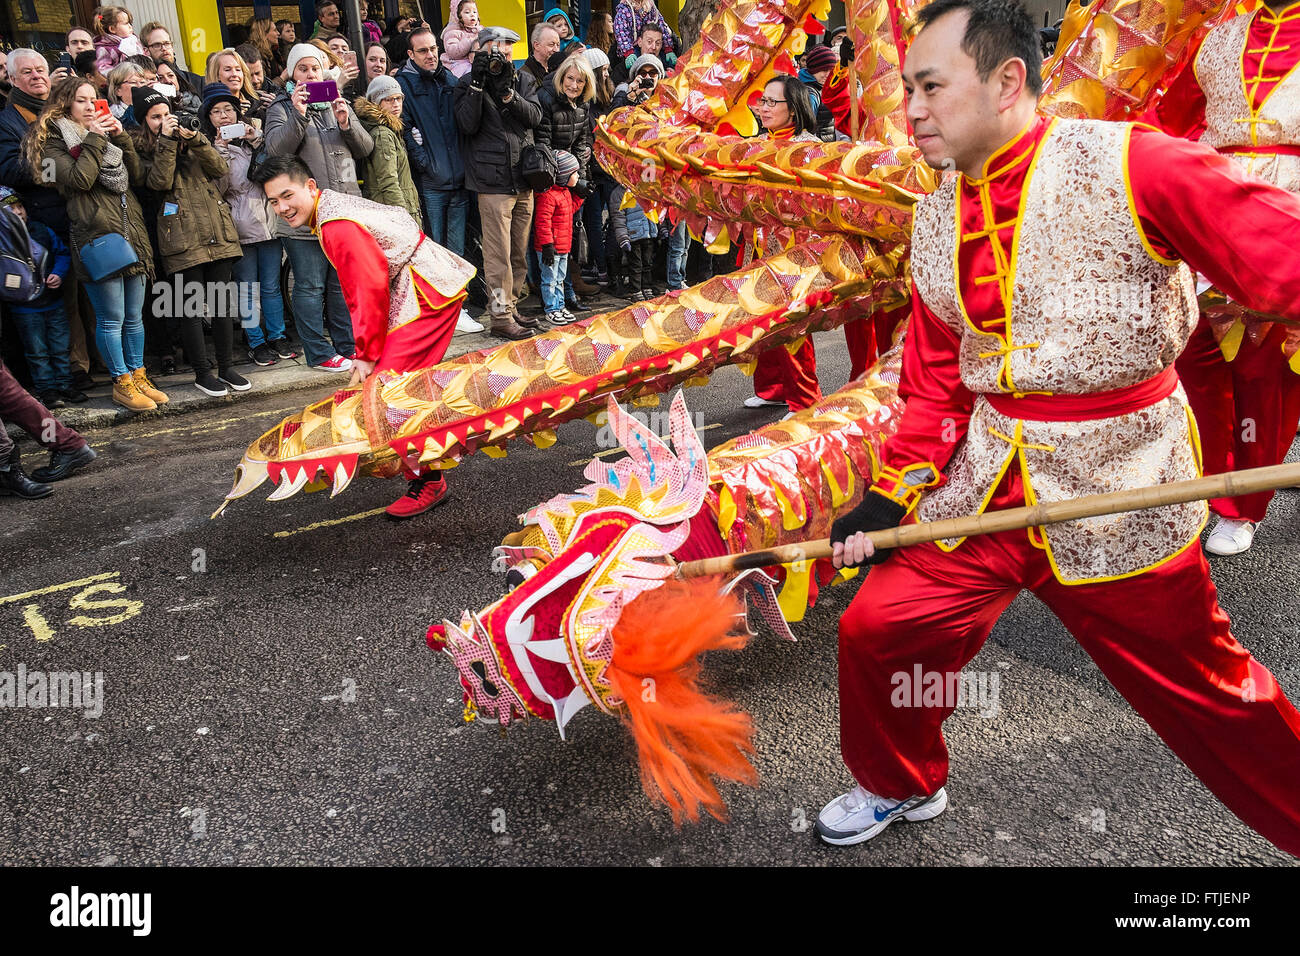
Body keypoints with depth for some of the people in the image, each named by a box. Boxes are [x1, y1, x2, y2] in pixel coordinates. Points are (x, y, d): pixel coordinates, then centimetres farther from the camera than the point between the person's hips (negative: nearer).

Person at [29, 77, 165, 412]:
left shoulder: (106, 133, 21)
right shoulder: (53, 141, 3)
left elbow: (138, 177, 11)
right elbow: (80, 179, -14)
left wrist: (121, 138, 1)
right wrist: (94, 140, -8)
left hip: (132, 233, 6)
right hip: (96, 236, -6)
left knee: (134, 316, 10)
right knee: (111, 318, -2)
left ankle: (138, 376, 20)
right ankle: (121, 383, 7)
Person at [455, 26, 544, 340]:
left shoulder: (520, 80, 14)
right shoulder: (469, 84, 2)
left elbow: (535, 116, -1)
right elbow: (468, 124, -13)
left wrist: (507, 93, -15)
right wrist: (478, 82, -17)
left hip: (524, 180, 5)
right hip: (493, 181, -5)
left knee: (519, 253, 11)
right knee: (498, 255, -7)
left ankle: (510, 306, 23)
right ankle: (500, 316, -1)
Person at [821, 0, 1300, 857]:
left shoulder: (1130, 165, -13)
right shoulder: (935, 219, 6)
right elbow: (934, 383, 9)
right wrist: (890, 496, 1)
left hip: (1122, 496, -5)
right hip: (983, 486, 5)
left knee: (1208, 698, 10)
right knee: (875, 632, 5)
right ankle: (902, 786, 33)